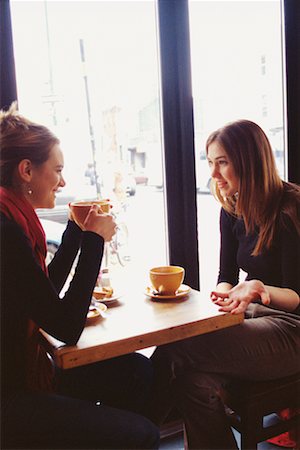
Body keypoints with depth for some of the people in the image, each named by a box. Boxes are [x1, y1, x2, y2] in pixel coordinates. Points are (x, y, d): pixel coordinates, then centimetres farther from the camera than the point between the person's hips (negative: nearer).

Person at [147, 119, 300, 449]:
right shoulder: (232, 210, 6)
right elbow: (226, 276, 10)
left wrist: (260, 290, -35)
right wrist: (227, 295, -13)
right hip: (252, 315, 6)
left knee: (174, 350, -25)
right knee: (197, 382, -26)